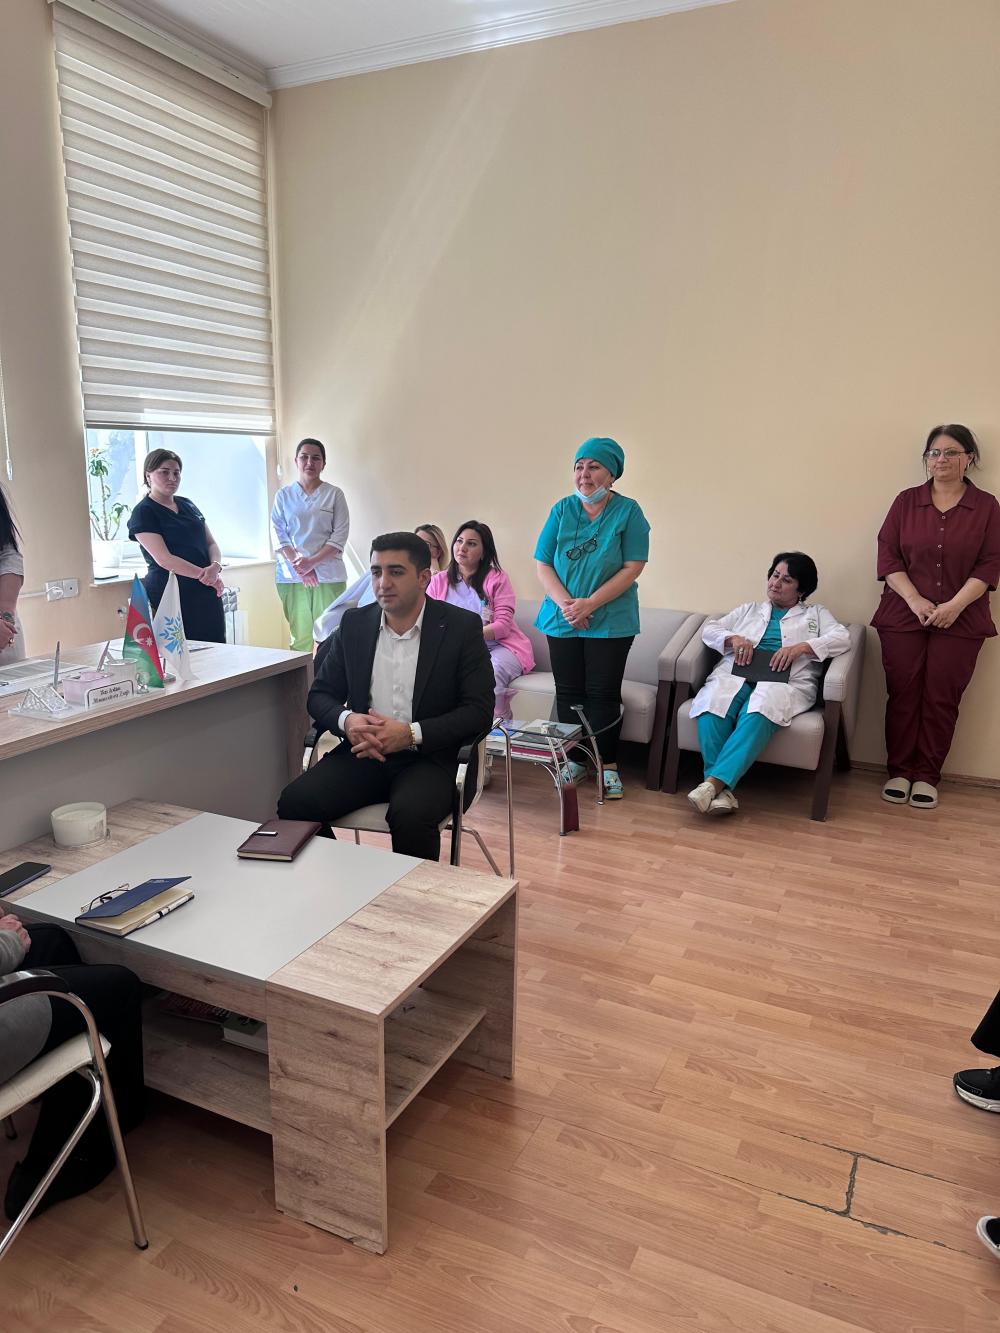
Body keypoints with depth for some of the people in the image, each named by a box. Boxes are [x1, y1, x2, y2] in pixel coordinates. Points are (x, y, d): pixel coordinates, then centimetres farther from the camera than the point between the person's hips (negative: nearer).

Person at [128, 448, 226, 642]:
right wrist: (204, 574, -18)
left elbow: (211, 543, 12)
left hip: (206, 594, 6)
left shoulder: (188, 506, 16)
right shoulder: (143, 512, -3)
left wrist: (216, 567, -10)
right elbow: (164, 559, -13)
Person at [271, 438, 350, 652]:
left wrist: (311, 562, -12)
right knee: (299, 636, 1)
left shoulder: (334, 494, 5)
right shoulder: (284, 495, 10)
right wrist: (298, 563, -11)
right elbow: (278, 534, 4)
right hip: (291, 575, 1)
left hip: (328, 574, -1)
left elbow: (339, 536, -2)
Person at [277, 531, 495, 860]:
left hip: (426, 758, -3)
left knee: (411, 816, -34)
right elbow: (320, 694, 12)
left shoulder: (461, 627, -3)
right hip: (361, 751, 4)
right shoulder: (354, 623, 9)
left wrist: (411, 734, -20)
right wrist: (346, 720, -12)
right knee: (294, 803, -20)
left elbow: (479, 711, -7)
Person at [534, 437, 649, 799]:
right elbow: (542, 565, 1)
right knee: (568, 692, 7)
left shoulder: (628, 511, -4)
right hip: (562, 618, 3)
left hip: (610, 621, -3)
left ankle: (608, 766, 12)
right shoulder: (562, 510, 3)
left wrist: (590, 603, -17)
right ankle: (575, 760, 22)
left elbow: (632, 568, -10)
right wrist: (565, 603, -14)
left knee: (603, 694, -1)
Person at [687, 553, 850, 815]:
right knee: (713, 706, -36)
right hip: (736, 674, 2)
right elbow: (709, 629, 23)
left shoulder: (816, 614, 28)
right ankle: (722, 790, -41)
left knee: (757, 714, -40)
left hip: (785, 681, -2)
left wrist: (800, 647, -8)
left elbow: (842, 638, 8)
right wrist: (734, 638, 1)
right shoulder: (749, 609, 34)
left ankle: (713, 782, -47)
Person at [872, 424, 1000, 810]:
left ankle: (927, 776, 12)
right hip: (904, 616, 1)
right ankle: (899, 771, 14)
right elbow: (887, 556, 0)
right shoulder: (906, 501, 6)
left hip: (959, 621, 0)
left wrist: (954, 606, -13)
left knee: (941, 699, 2)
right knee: (903, 695, 3)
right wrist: (915, 600, -11)